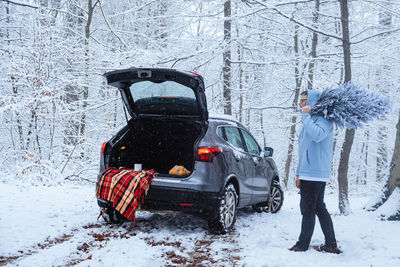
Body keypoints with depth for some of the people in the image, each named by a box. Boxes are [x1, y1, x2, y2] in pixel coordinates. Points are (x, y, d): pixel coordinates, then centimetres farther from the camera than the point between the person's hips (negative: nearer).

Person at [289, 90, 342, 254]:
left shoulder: (323, 119, -10)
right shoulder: (309, 121, 21)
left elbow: (317, 135, -34)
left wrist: (305, 116, -20)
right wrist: (299, 174, 21)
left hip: (315, 174, -10)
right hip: (308, 174, 10)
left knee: (307, 210, -4)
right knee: (319, 209, 11)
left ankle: (302, 245, 4)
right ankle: (331, 245, 16)